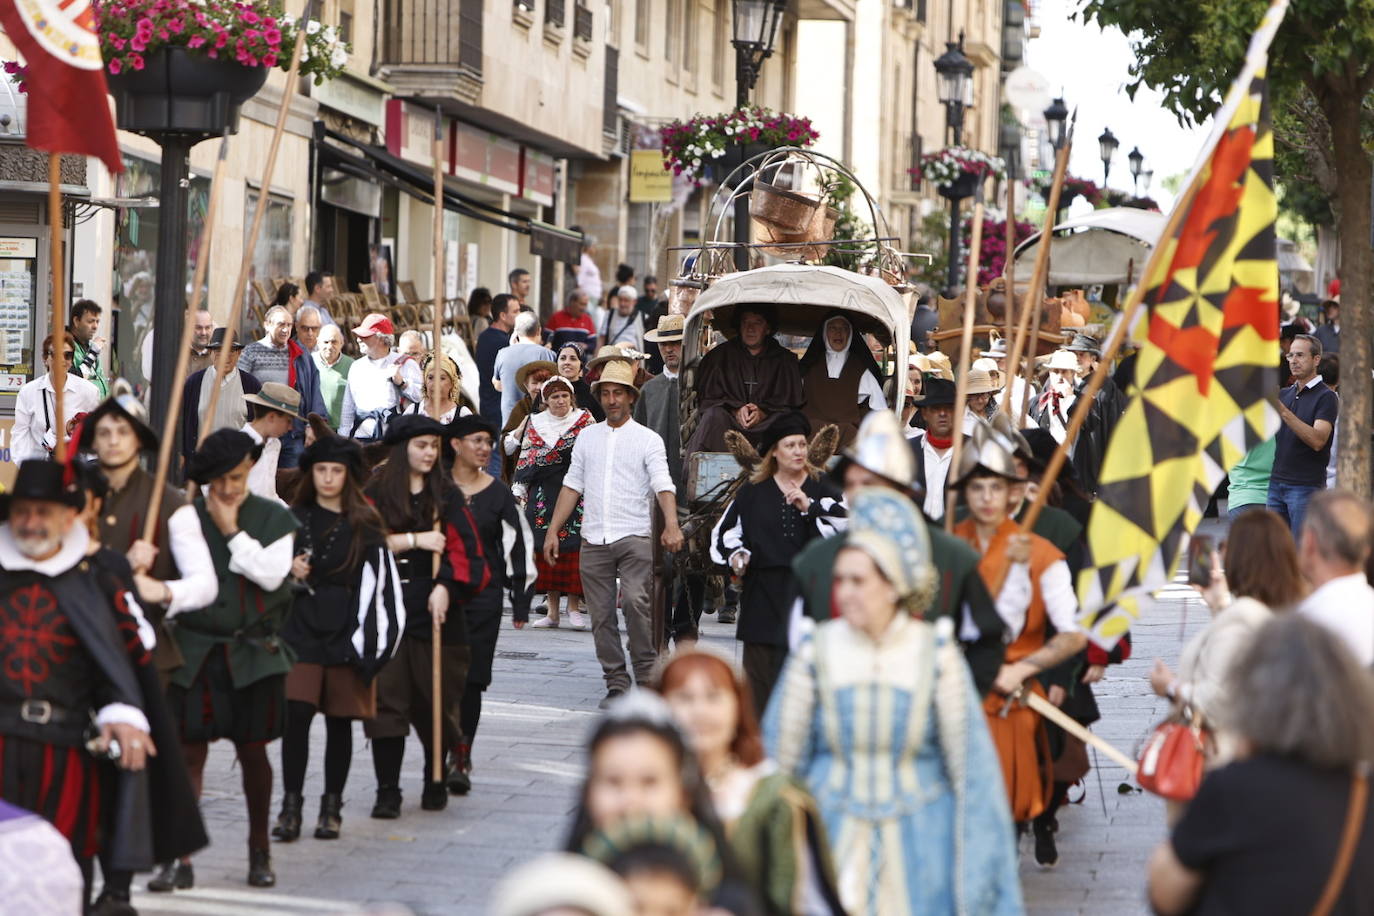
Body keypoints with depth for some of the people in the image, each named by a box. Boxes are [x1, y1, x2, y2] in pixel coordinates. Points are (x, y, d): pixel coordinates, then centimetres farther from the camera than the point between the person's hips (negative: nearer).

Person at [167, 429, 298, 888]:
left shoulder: (273, 517, 2)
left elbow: (272, 574, -11)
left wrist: (232, 530, -10)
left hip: (252, 654, 0)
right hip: (195, 651, 0)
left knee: (252, 751, 8)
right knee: (190, 749, -4)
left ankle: (259, 849, 23)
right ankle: (179, 854, -1)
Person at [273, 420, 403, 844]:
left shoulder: (364, 526, 4)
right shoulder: (293, 519, 8)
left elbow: (378, 584, 1)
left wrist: (368, 637, -7)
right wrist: (289, 573, -8)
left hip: (345, 632, 0)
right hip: (300, 629, 0)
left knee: (339, 721, 5)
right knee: (296, 715, -11)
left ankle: (332, 807, 13)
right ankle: (291, 805, -7)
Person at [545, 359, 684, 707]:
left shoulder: (648, 440, 3)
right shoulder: (587, 436, 15)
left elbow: (663, 484, -9)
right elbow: (572, 485, 17)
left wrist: (671, 525, -25)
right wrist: (552, 531, 11)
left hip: (634, 538, -4)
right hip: (593, 540, 4)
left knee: (635, 601, -21)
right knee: (601, 615, 2)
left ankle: (647, 675, -9)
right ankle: (616, 684, 9)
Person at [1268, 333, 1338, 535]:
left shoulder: (1326, 397, -6)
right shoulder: (1284, 394, 16)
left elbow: (1317, 440, -19)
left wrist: (1284, 412, -25)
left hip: (1306, 486, -7)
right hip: (1276, 482, 7)